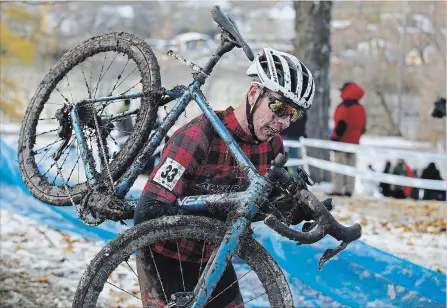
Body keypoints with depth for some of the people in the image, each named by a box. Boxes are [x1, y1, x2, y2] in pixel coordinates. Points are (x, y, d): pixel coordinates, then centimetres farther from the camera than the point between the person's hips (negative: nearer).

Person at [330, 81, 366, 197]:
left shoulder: (343, 107, -13)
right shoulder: (361, 109, 12)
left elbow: (341, 125, -21)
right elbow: (363, 127, 14)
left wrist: (335, 137, -17)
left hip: (342, 141, -7)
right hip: (354, 142, 7)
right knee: (351, 166, 10)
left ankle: (337, 189, -7)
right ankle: (349, 190, 9)